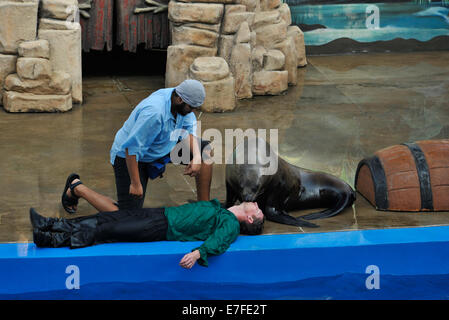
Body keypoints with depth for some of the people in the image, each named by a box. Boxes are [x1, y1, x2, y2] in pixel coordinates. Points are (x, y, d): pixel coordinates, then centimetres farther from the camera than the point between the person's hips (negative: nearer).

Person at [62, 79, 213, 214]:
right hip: (129, 156, -9)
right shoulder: (154, 112, -38)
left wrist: (196, 157, -20)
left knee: (206, 150, -2)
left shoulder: (181, 102, -12)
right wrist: (135, 184, -30)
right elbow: (131, 148, -35)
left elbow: (189, 130, -2)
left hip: (161, 150, 9)